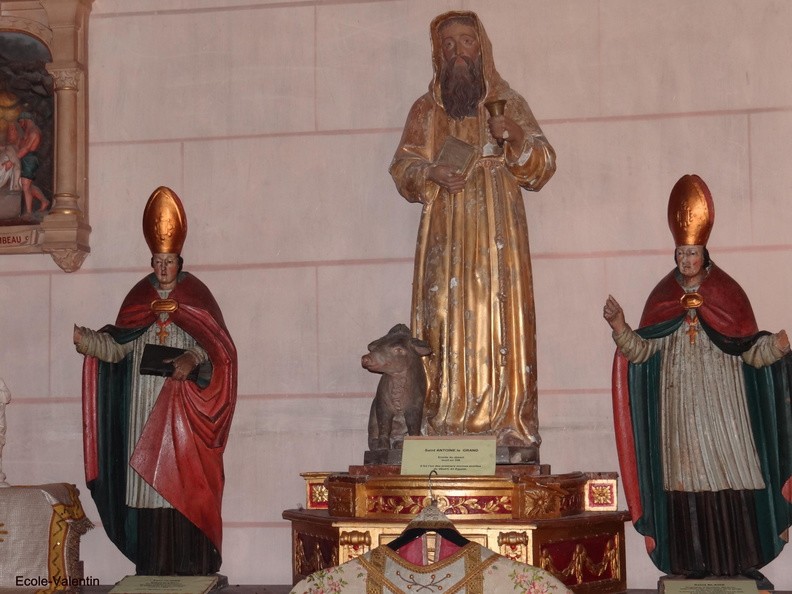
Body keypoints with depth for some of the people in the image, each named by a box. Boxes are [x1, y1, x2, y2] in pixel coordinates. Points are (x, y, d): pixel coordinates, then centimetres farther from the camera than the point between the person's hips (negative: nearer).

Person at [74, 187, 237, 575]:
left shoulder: (196, 298, 2)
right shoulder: (139, 298, 12)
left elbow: (217, 348, -3)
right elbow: (118, 345, 7)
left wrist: (193, 359, -21)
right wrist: (87, 340, -10)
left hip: (184, 410, -3)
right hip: (145, 409, 3)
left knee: (185, 482, -7)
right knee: (149, 483, 0)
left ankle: (191, 565, -3)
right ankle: (154, 566, 4)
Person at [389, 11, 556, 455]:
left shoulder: (508, 102, 11)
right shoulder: (426, 110, 16)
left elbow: (543, 166, 6)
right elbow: (402, 168, 11)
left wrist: (516, 137, -14)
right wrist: (430, 172, -10)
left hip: (498, 236, -1)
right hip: (446, 238, 1)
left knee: (502, 325, -8)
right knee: (449, 326, -6)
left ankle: (512, 431, -9)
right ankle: (448, 431, -6)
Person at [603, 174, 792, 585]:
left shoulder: (727, 294, 5)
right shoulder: (663, 297, 10)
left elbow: (751, 350, 1)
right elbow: (642, 350, 2)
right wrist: (619, 325, -14)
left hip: (722, 405, -2)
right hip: (680, 408, 2)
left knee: (731, 476, -6)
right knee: (687, 479, -2)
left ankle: (743, 561, -2)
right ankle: (695, 562, 1)